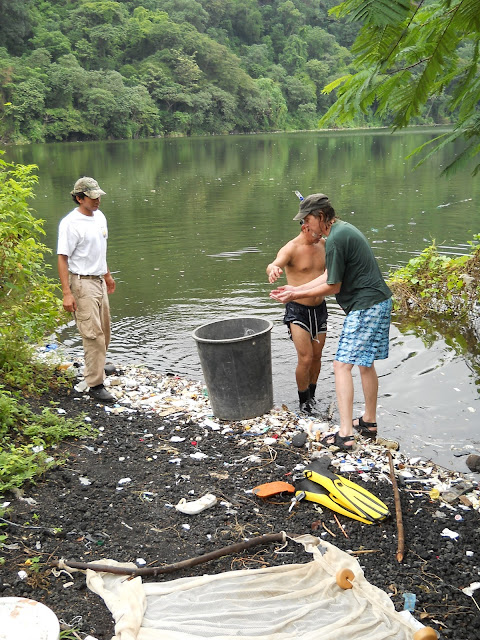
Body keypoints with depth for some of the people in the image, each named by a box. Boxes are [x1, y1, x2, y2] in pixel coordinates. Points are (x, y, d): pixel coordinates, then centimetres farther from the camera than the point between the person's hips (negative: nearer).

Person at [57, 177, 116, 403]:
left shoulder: (99, 217, 9)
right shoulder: (71, 223, -16)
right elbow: (62, 258, -18)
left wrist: (107, 274, 29)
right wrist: (66, 293, -23)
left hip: (99, 281, 9)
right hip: (82, 283, -9)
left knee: (104, 331, 18)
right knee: (93, 335, -9)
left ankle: (96, 368, 38)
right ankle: (95, 384, -3)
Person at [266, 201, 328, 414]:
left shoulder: (323, 244, 2)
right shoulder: (290, 249, -17)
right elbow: (274, 264, -38)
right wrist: (273, 270, -61)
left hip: (320, 309, 6)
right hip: (298, 311, -6)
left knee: (316, 357, 13)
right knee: (305, 358, -10)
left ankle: (312, 396, 32)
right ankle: (304, 403, 10)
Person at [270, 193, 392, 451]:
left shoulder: (334, 240, -18)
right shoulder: (345, 229, 15)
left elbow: (332, 286, -13)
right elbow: (328, 276, 17)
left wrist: (296, 296, -3)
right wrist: (295, 289, 16)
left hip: (365, 308, -11)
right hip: (379, 303, 11)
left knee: (342, 364, -9)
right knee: (366, 364, 18)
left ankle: (345, 435, -10)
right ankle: (369, 422, 29)